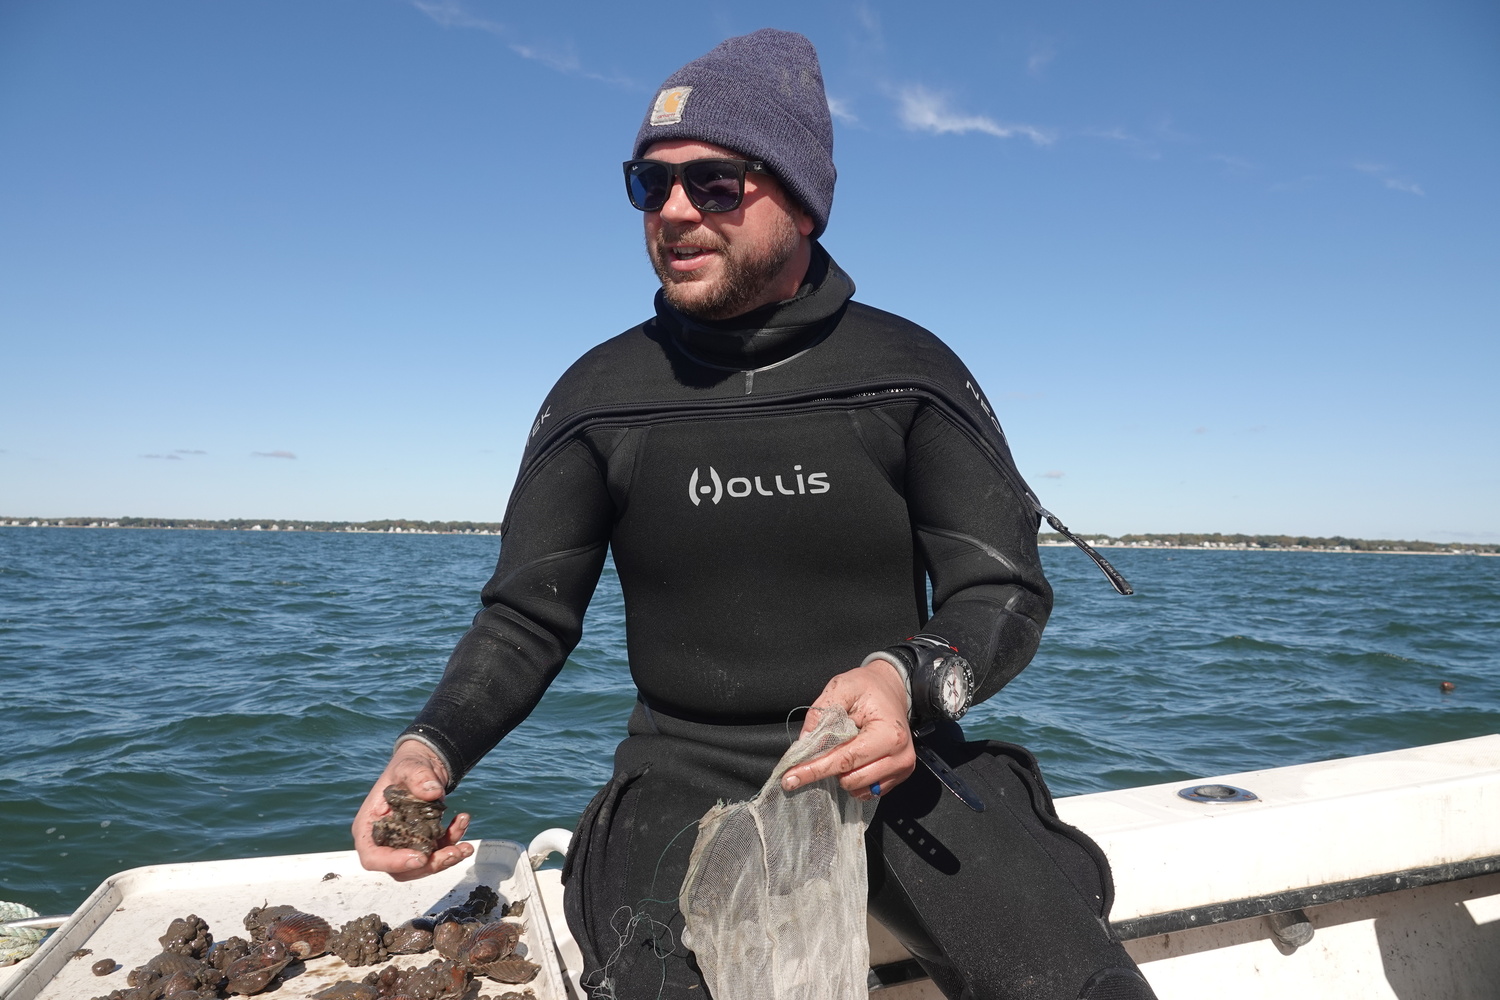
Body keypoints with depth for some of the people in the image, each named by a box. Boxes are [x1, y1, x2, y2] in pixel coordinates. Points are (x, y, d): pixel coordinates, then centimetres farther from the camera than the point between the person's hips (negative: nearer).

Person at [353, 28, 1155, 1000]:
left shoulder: (907, 369, -2)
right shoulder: (600, 394, 1)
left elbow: (1004, 590, -3)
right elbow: (525, 619, 3)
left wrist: (907, 677, -24)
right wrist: (432, 749, -16)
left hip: (895, 761, 1)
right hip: (692, 774, 1)